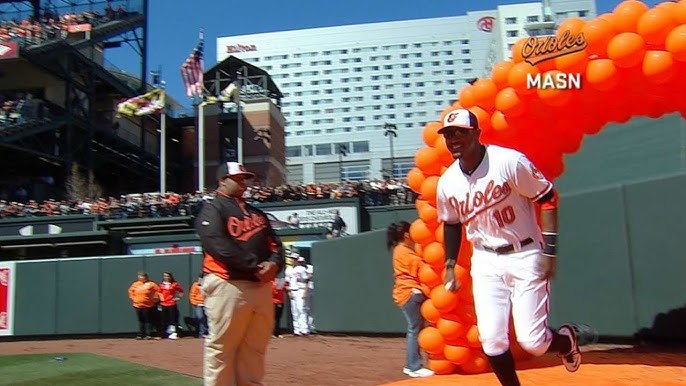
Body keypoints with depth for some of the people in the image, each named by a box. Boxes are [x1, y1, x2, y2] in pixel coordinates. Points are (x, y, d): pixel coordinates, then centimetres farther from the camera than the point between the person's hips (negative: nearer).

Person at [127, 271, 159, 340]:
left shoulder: (151, 284, -8)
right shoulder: (135, 284, 6)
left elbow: (157, 290, -5)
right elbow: (131, 291, 21)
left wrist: (154, 298, -3)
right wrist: (133, 298, 13)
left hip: (148, 306, -4)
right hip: (138, 305, 4)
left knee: (148, 321, 1)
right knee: (140, 321, 10)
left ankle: (148, 334, 6)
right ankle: (140, 334, 16)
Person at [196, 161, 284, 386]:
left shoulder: (257, 213, 24)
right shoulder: (212, 209, 1)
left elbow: (274, 243, 18)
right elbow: (218, 245, -14)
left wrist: (274, 263, -6)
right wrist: (255, 265, -18)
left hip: (261, 287, 7)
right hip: (228, 286, -7)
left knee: (255, 350, 10)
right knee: (221, 349, -3)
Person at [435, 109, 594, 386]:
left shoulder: (509, 161, -16)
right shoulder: (447, 183, -2)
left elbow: (547, 199, -10)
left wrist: (549, 250, -15)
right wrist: (449, 266, 11)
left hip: (525, 257, -4)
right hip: (485, 262, 4)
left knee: (533, 342, -5)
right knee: (492, 340, -3)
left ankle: (567, 340, 31)